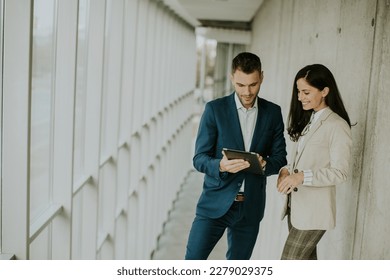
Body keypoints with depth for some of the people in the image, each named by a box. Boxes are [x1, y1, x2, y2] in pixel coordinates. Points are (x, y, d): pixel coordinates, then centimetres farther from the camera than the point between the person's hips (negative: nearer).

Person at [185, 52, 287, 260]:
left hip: (251, 206, 3)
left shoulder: (273, 112, 4)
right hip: (216, 203, -3)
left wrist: (264, 164, -18)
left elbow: (280, 158, 5)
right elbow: (199, 159, -7)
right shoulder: (214, 109, -5)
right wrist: (221, 166, -28)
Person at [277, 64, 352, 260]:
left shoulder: (337, 126, -14)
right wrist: (286, 170, -4)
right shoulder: (305, 120, 13)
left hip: (314, 211, -8)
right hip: (296, 205, 8)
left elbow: (340, 173, -16)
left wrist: (303, 176, -26)